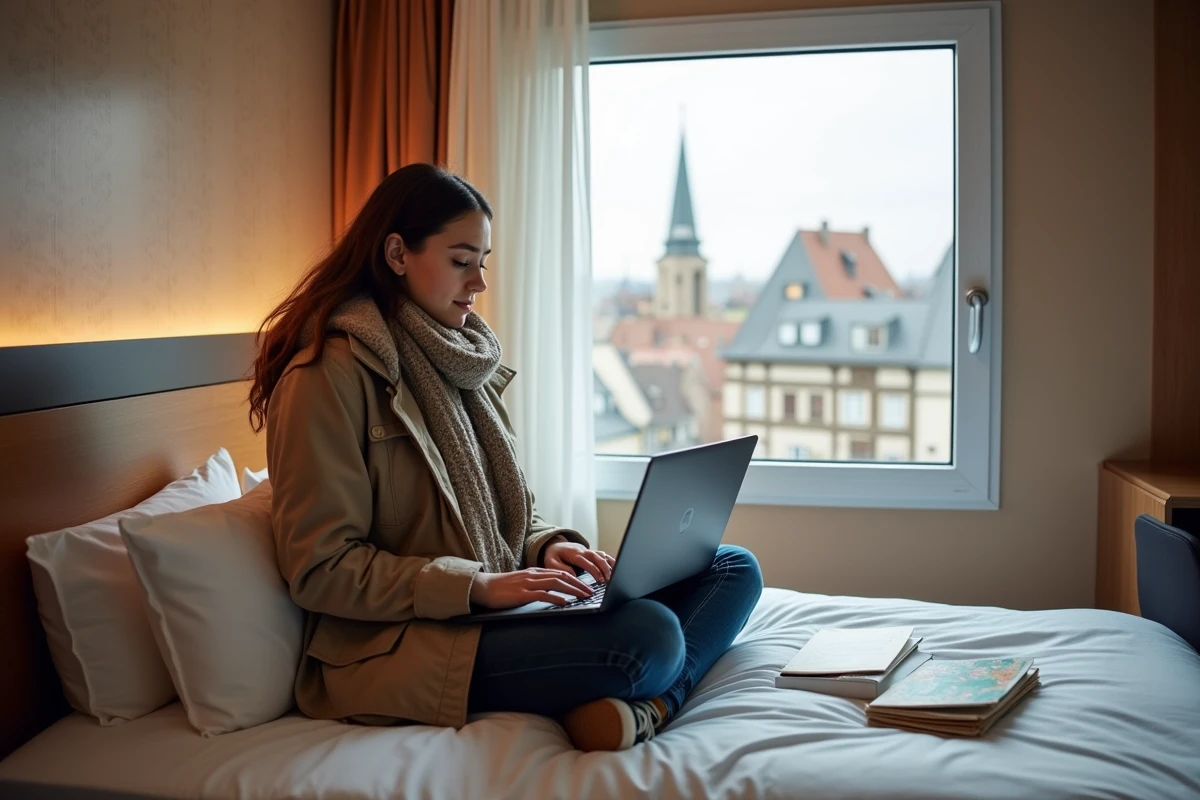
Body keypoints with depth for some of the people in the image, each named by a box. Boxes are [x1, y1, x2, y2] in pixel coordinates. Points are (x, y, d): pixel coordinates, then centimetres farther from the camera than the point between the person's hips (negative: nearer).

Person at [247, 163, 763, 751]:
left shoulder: (456, 360, 15)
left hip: (496, 608, 10)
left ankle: (649, 705, -22)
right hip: (398, 644, -9)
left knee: (735, 570, -2)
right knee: (650, 634, -34)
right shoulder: (329, 375, -11)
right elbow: (320, 568, -15)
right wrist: (477, 586, -20)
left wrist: (549, 546, -2)